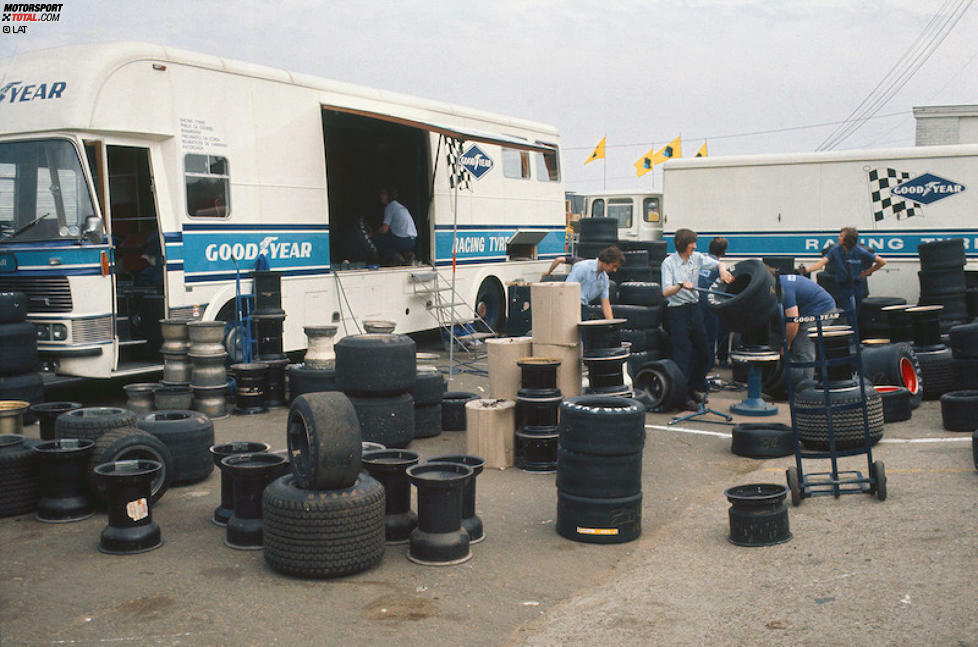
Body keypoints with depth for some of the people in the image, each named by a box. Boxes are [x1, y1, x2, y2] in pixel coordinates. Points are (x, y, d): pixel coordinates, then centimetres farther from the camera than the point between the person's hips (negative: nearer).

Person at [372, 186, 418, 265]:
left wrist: (372, 234, 7)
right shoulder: (401, 206, 23)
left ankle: (395, 257, -6)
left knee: (375, 237, 3)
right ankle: (406, 254, 9)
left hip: (402, 240, -8)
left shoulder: (390, 206, -3)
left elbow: (384, 229, -10)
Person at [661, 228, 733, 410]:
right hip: (677, 311, -6)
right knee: (683, 355, -6)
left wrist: (722, 271, -9)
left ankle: (695, 389, 26)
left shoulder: (697, 258, 4)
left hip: (694, 309, 6)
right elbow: (665, 292, -17)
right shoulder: (669, 263, -10)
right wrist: (681, 285, -35)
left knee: (702, 351, 10)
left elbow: (718, 264, 14)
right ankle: (684, 397, 0)